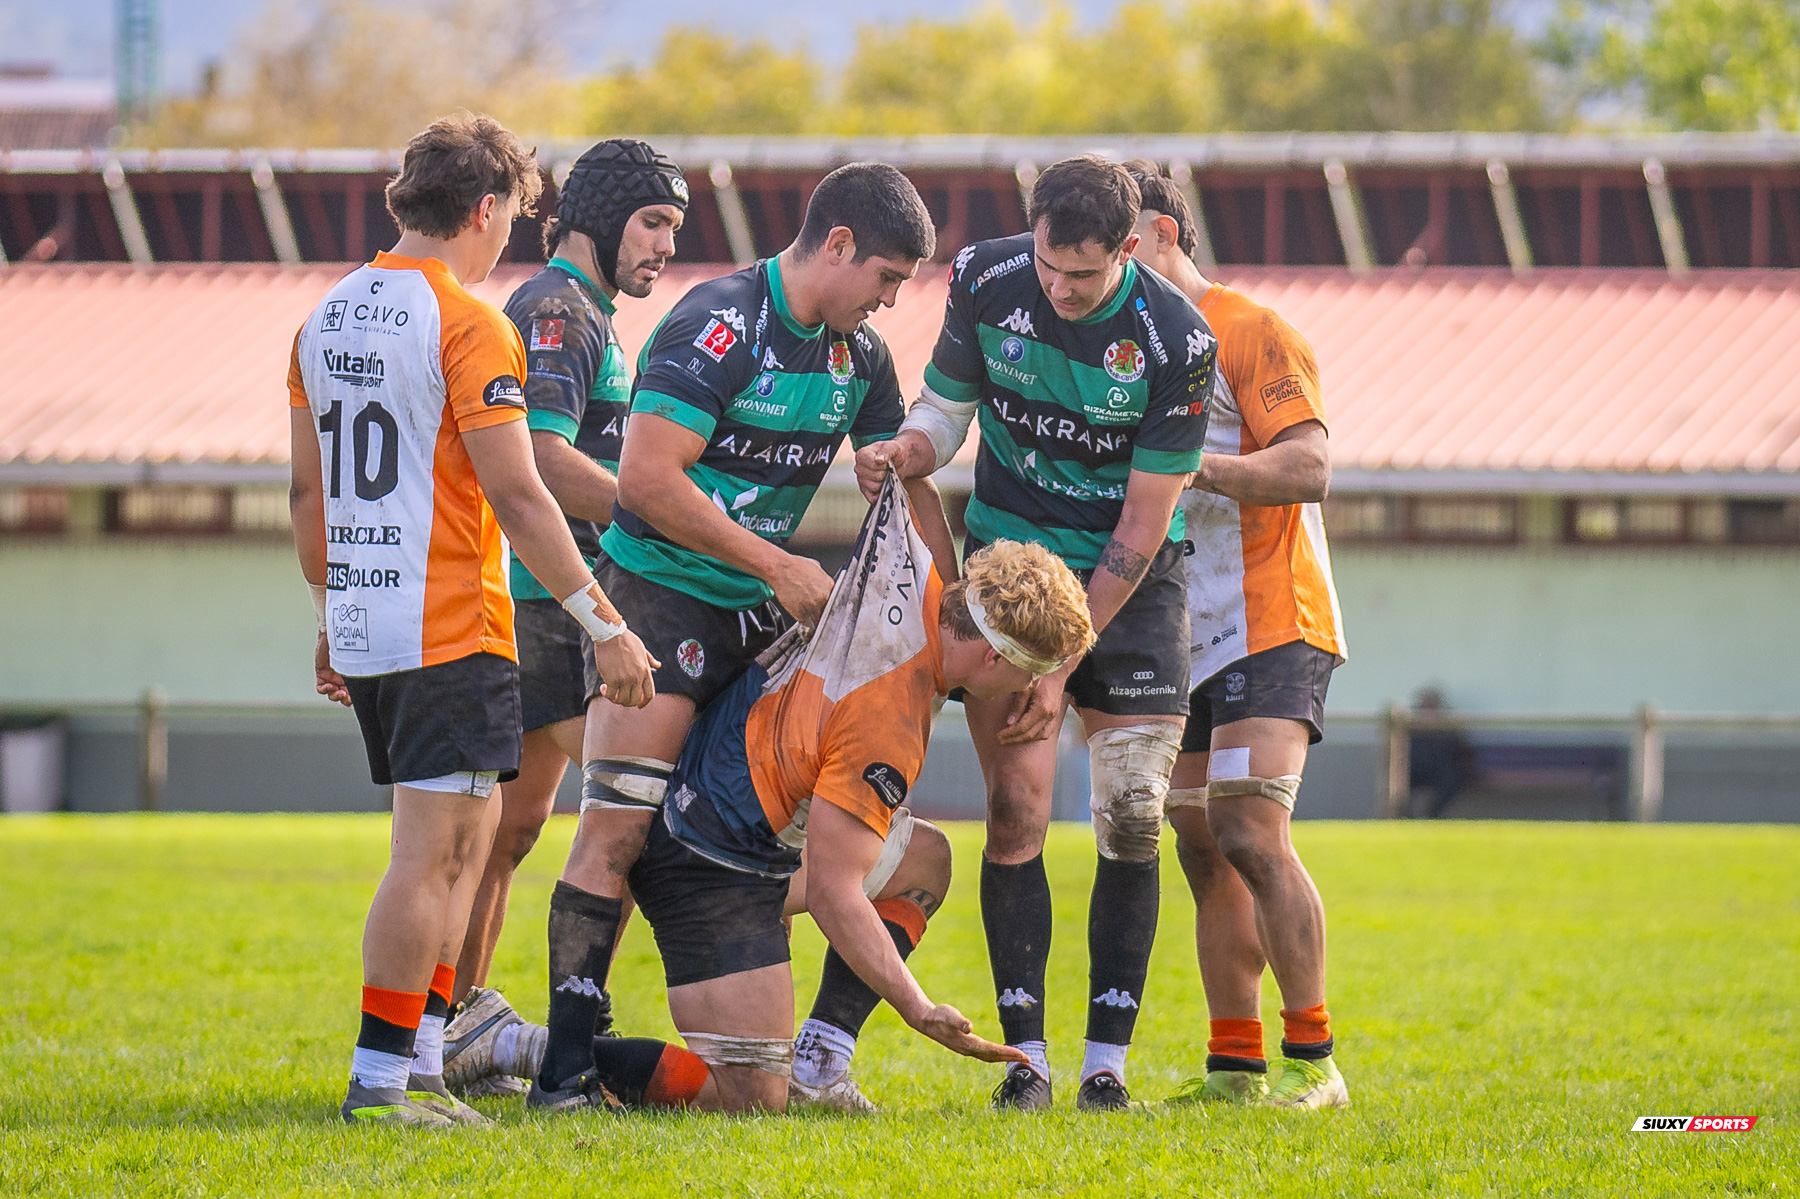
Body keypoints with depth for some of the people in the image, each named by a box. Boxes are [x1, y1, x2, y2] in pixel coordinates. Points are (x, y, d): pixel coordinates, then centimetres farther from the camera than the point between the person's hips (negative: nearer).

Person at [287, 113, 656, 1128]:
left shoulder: (328, 318, 12)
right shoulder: (467, 323, -12)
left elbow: (310, 488, 18)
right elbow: (516, 494, -16)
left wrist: (330, 622, 27)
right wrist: (606, 627, -12)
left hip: (366, 626, 8)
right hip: (450, 627, -8)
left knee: (462, 844, 16)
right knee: (432, 854, -6)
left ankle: (425, 1065, 15)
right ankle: (381, 1077, -7)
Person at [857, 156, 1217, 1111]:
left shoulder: (1175, 340, -21)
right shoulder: (986, 282, -13)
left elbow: (1142, 525, -16)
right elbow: (946, 406, 3)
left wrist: (1063, 660, -17)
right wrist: (907, 450, -21)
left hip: (1129, 580, -2)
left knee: (1131, 817, -7)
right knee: (1016, 807, -7)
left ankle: (1107, 1058, 1)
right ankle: (1025, 1054, -2)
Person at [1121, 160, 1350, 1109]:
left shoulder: (1250, 334, -6)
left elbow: (1309, 465, -18)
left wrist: (1199, 468, -29)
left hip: (1268, 625, -8)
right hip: (1182, 640, 8)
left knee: (1249, 833, -18)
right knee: (1204, 853, 5)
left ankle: (1312, 1063, -16)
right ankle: (1235, 1068, 9)